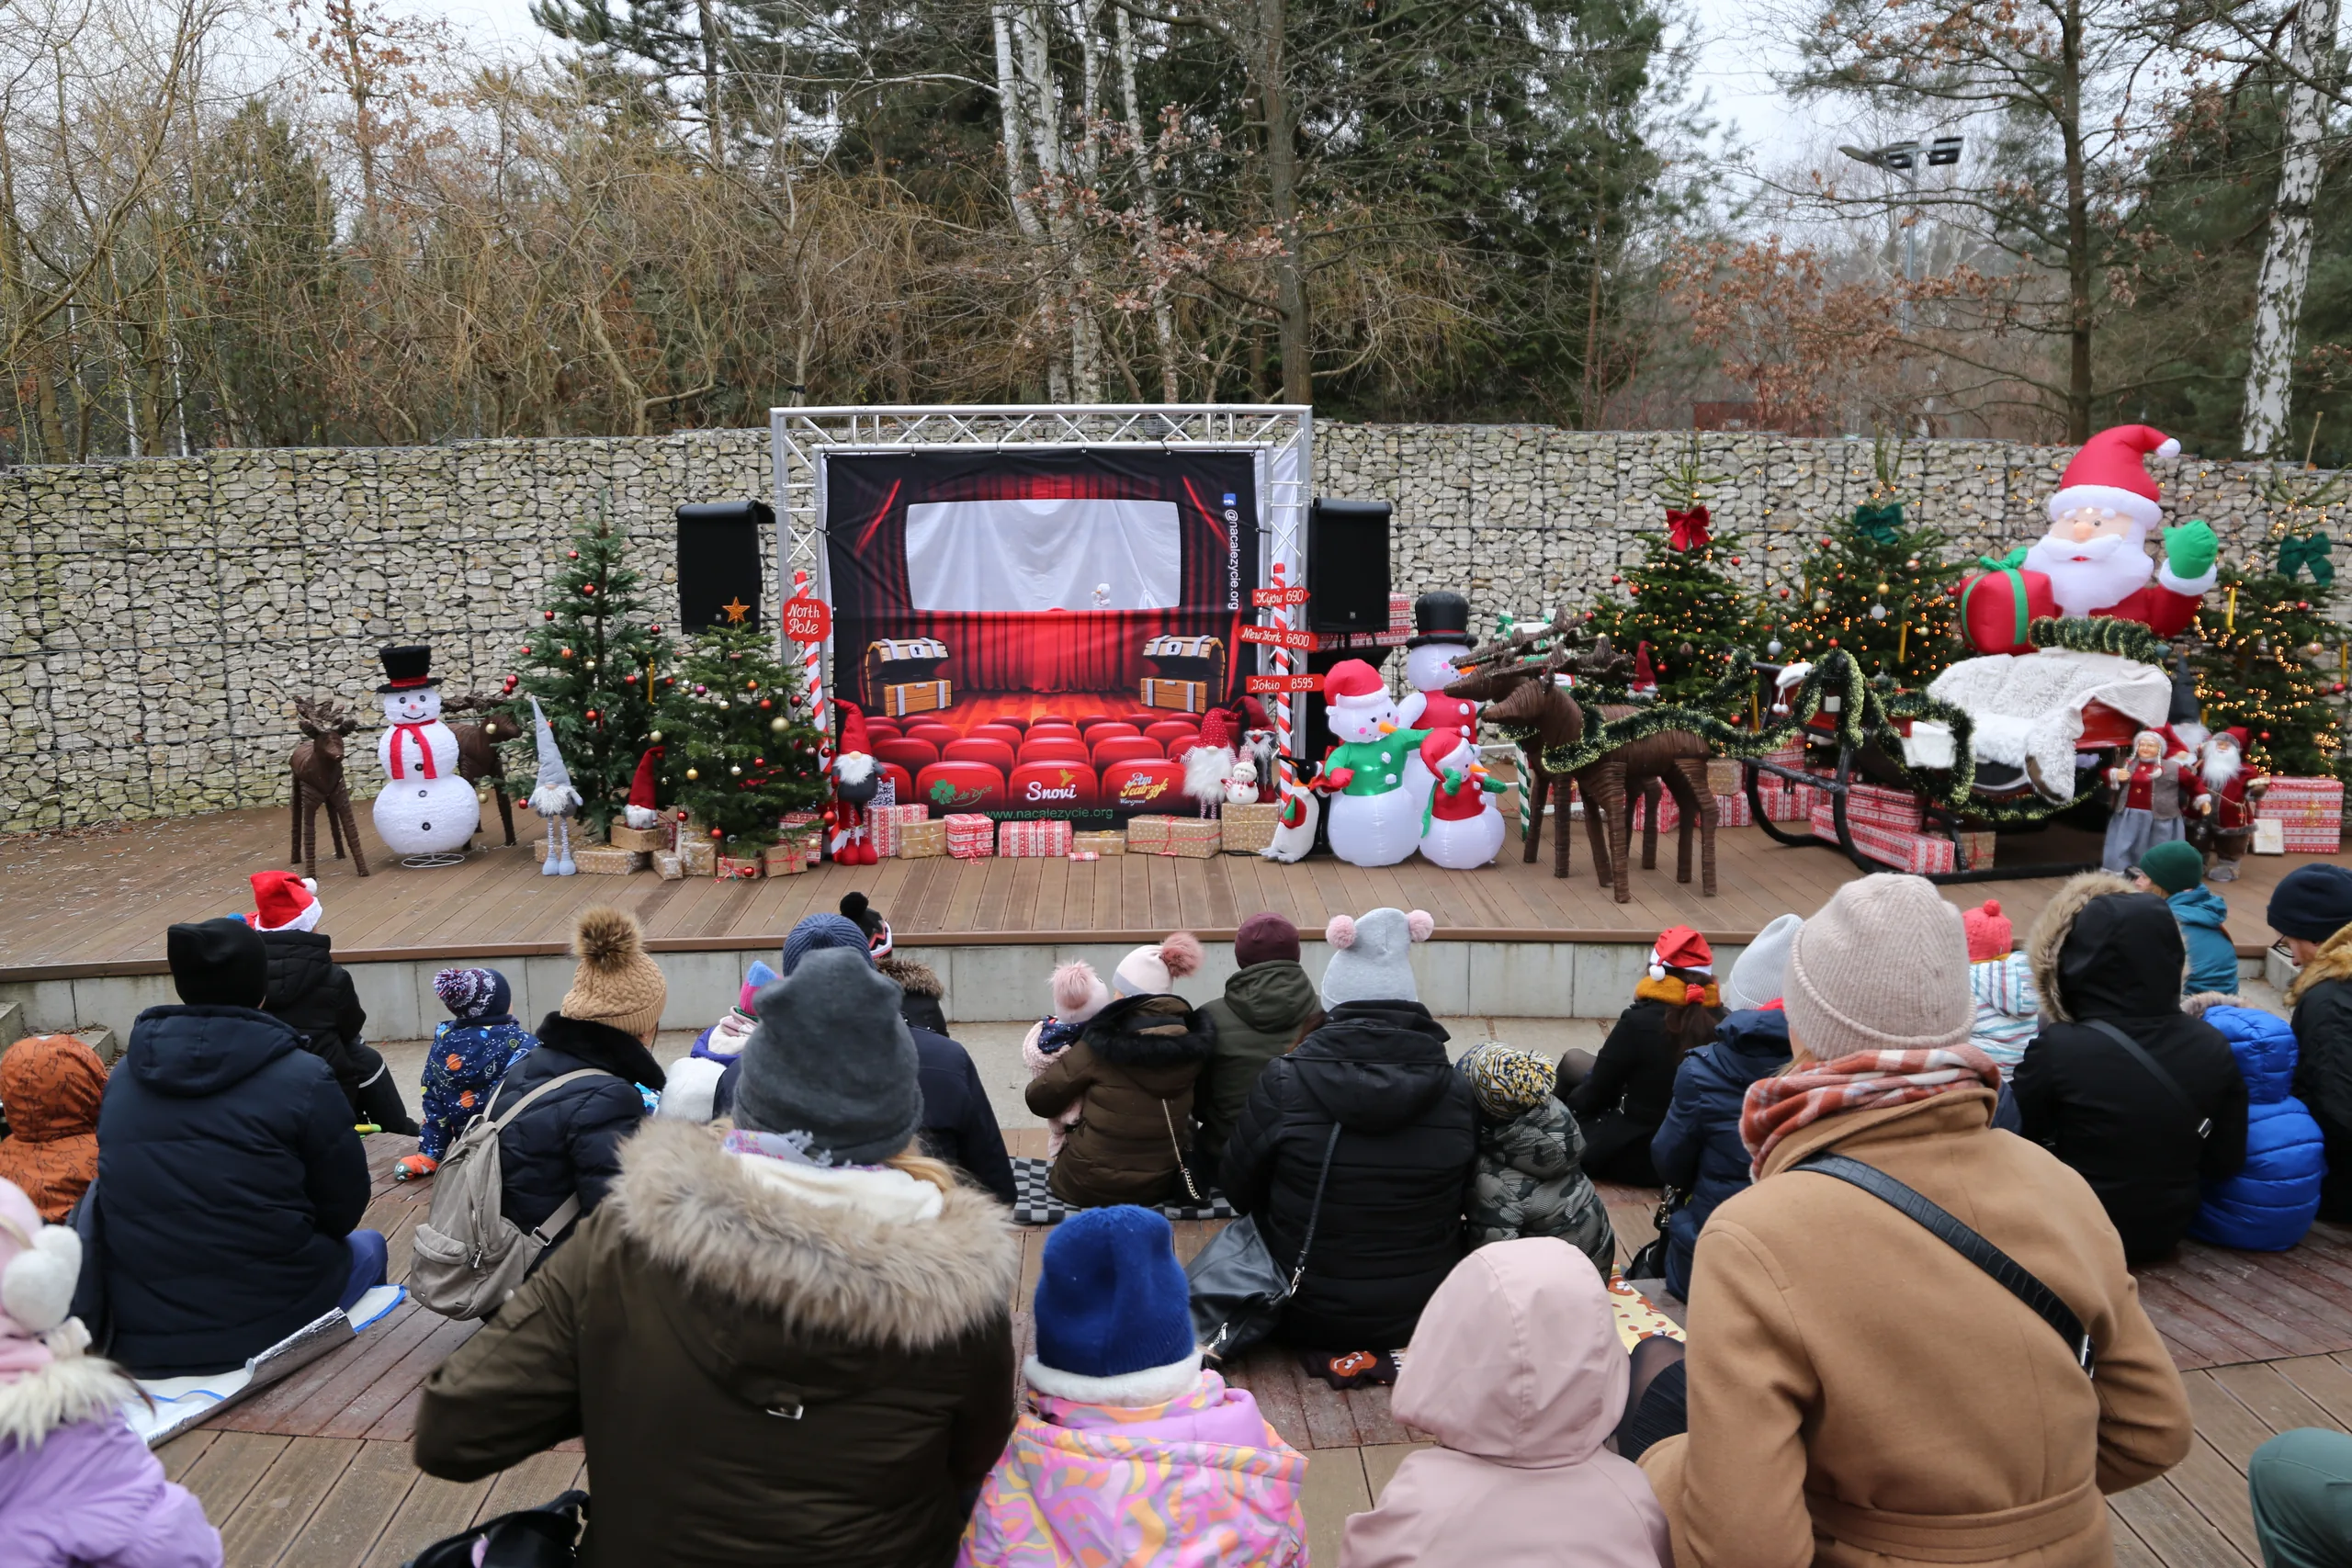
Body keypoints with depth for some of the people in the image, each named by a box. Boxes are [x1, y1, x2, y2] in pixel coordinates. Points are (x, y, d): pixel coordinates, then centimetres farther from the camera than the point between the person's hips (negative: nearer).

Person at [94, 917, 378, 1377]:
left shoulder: (123, 1077, 3)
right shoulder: (303, 1079, -13)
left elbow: (129, 1204, 13)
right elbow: (344, 1206, -6)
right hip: (271, 1323, -5)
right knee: (366, 1246, 27)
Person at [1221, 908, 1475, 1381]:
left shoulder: (1284, 1082, -19)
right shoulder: (1457, 1092, -12)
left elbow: (1238, 1192, -5)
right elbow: (1466, 1201, 3)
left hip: (1310, 1316, -2)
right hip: (1426, 1311, 3)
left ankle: (1326, 1348, 13)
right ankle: (1398, 1345, 17)